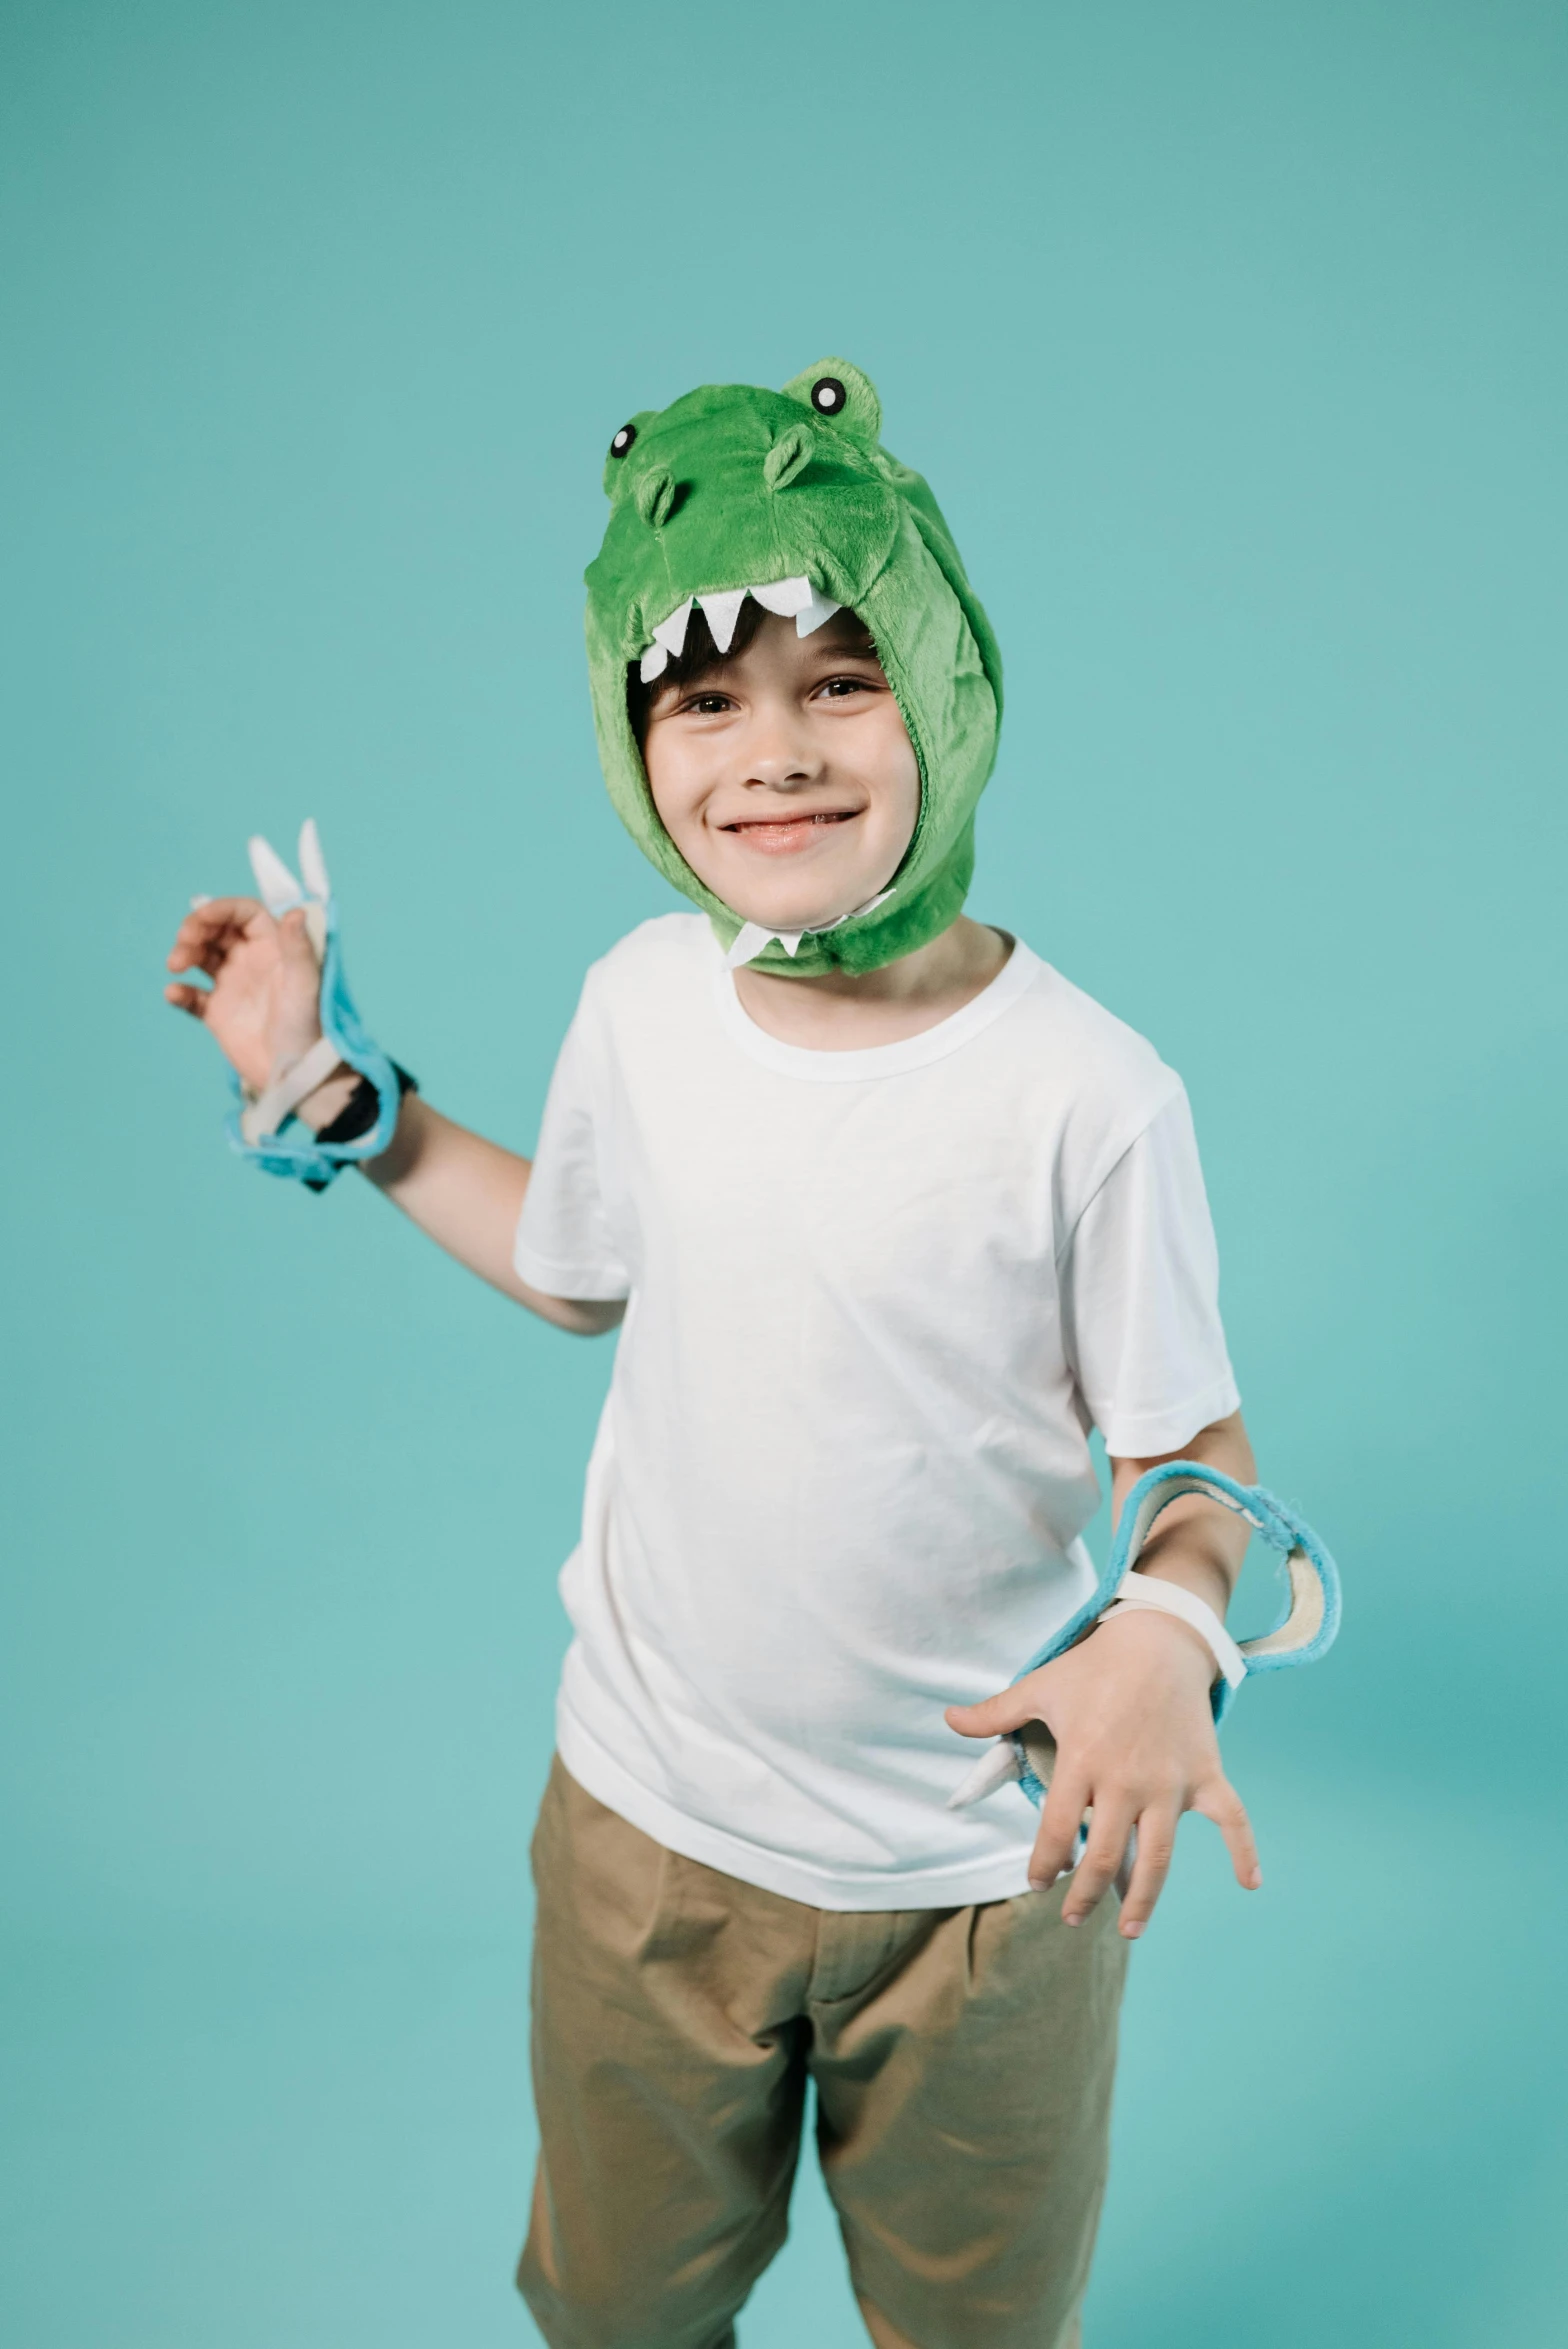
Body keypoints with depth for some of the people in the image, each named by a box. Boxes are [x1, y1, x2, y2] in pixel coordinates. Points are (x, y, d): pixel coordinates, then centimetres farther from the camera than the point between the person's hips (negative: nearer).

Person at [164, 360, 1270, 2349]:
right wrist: (337, 1100, 6)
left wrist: (1171, 1630, -32)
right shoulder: (643, 1002, -10)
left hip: (984, 1874, -3)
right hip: (648, 1820, 3)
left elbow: (1191, 1449, -11)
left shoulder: (1085, 1091, -23)